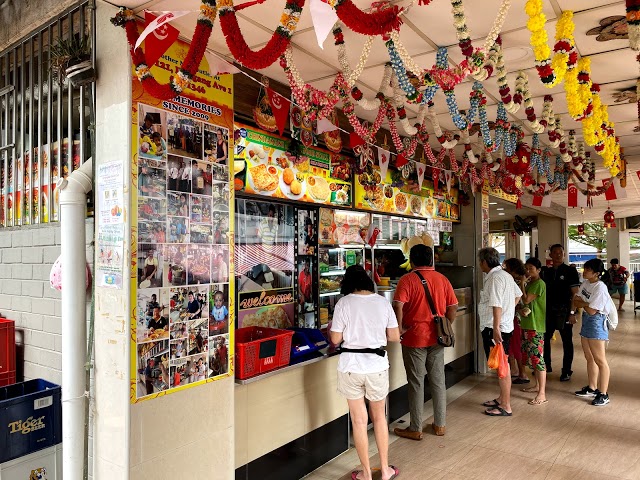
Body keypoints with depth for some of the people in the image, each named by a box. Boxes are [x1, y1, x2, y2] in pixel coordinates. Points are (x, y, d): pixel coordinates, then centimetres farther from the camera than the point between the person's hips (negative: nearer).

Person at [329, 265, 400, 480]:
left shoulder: (344, 303, -10)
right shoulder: (382, 302, -2)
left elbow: (335, 340, -7)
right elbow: (394, 337, 3)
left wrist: (330, 328, 13)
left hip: (351, 365, -2)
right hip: (377, 365, 3)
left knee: (359, 420, 11)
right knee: (379, 416, 21)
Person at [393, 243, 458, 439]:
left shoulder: (408, 279, -11)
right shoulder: (442, 279, 4)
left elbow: (398, 306, -23)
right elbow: (453, 307, 5)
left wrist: (400, 328, -11)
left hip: (414, 338, -4)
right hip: (436, 338, 5)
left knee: (416, 383, 5)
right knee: (438, 381, 15)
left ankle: (415, 429, 15)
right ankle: (440, 425, 26)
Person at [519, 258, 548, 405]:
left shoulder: (539, 284, -14)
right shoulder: (530, 284, 15)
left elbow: (526, 300, -19)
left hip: (536, 326, -10)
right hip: (528, 324, 10)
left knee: (537, 358, -9)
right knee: (532, 357, 17)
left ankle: (542, 394, -5)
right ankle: (537, 385, 30)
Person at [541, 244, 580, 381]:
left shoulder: (570, 271, -4)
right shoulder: (545, 271, 6)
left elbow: (575, 293, -8)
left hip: (564, 311, -4)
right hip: (548, 311, 4)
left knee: (567, 342, 7)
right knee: (544, 339, 12)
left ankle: (566, 371, 16)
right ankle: (546, 366, 28)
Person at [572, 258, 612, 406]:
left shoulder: (600, 288, -21)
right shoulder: (586, 283, 5)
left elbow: (591, 310, -21)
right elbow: (576, 299, 16)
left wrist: (582, 303, -4)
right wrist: (572, 312, 6)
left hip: (596, 323, -9)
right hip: (586, 321, 9)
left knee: (600, 360, -2)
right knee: (590, 358, 18)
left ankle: (603, 394, 7)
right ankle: (592, 389, 30)